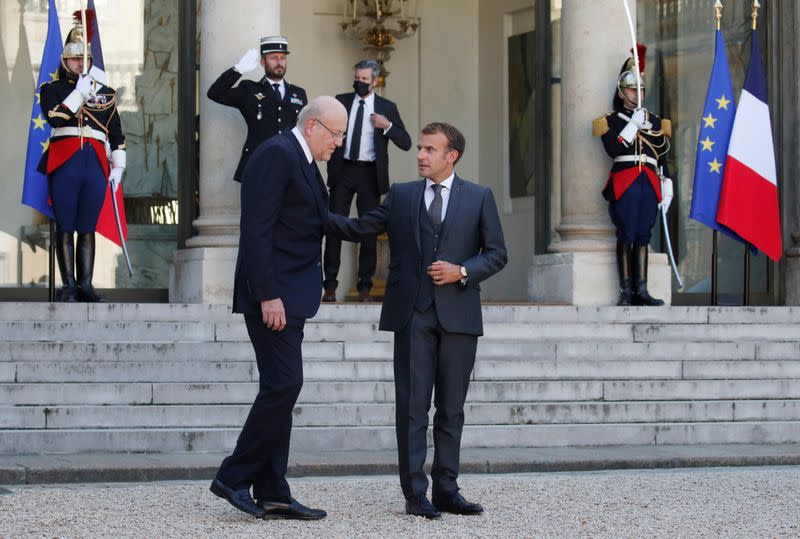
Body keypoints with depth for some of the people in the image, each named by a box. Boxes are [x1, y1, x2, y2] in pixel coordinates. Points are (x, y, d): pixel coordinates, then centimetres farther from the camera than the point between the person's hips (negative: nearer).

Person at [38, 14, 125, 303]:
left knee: (88, 228, 3)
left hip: (96, 164, 2)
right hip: (64, 164, -2)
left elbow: (117, 134, 17)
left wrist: (118, 166, 9)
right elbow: (55, 117, -10)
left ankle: (85, 285, 5)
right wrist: (80, 92, -9)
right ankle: (68, 286, -1)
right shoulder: (51, 89, 10)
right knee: (65, 228, -3)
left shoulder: (105, 92, 17)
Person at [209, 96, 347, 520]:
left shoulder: (302, 162, 18)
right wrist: (268, 296, -22)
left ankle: (272, 493, 11)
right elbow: (257, 231, -19)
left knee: (281, 390, 8)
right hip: (273, 294, -10)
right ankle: (233, 477, -3)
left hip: (288, 295, 10)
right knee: (283, 385, -12)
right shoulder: (277, 155, -13)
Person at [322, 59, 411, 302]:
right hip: (342, 172, 0)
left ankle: (365, 286, 9)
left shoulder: (387, 107, 5)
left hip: (370, 173, 0)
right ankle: (330, 285, 0)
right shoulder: (341, 102, 8)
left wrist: (387, 125, -13)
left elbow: (405, 143, 2)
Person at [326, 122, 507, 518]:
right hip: (412, 314, 0)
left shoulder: (479, 198, 8)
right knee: (412, 407, -3)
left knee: (451, 408, 6)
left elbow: (496, 254, 7)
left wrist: (462, 271, -10)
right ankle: (415, 493, 0)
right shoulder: (400, 196, 10)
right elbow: (358, 229, 5)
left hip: (457, 315, 0)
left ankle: (446, 489, 13)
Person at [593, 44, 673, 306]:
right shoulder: (611, 120, 7)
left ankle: (641, 291, 2)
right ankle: (626, 291, -7)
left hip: (649, 185, 4)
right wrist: (633, 124, -12)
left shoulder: (654, 122, 19)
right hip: (624, 183, -4)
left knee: (642, 237, 3)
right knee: (626, 237, -7)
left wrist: (666, 189, 10)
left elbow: (663, 158, 17)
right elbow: (613, 149, -10)